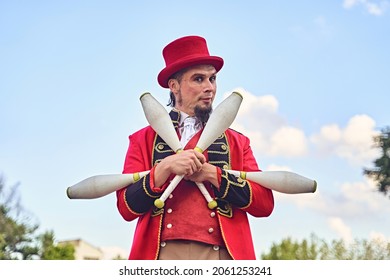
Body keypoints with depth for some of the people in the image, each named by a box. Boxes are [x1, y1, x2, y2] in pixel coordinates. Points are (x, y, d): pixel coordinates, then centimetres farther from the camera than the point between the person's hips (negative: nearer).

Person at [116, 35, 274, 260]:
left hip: (221, 255, 1)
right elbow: (127, 207, 3)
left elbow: (264, 203, 4)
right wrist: (164, 168, -10)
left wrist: (212, 174, -5)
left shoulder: (236, 142, 16)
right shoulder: (144, 140, 12)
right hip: (163, 255, 0)